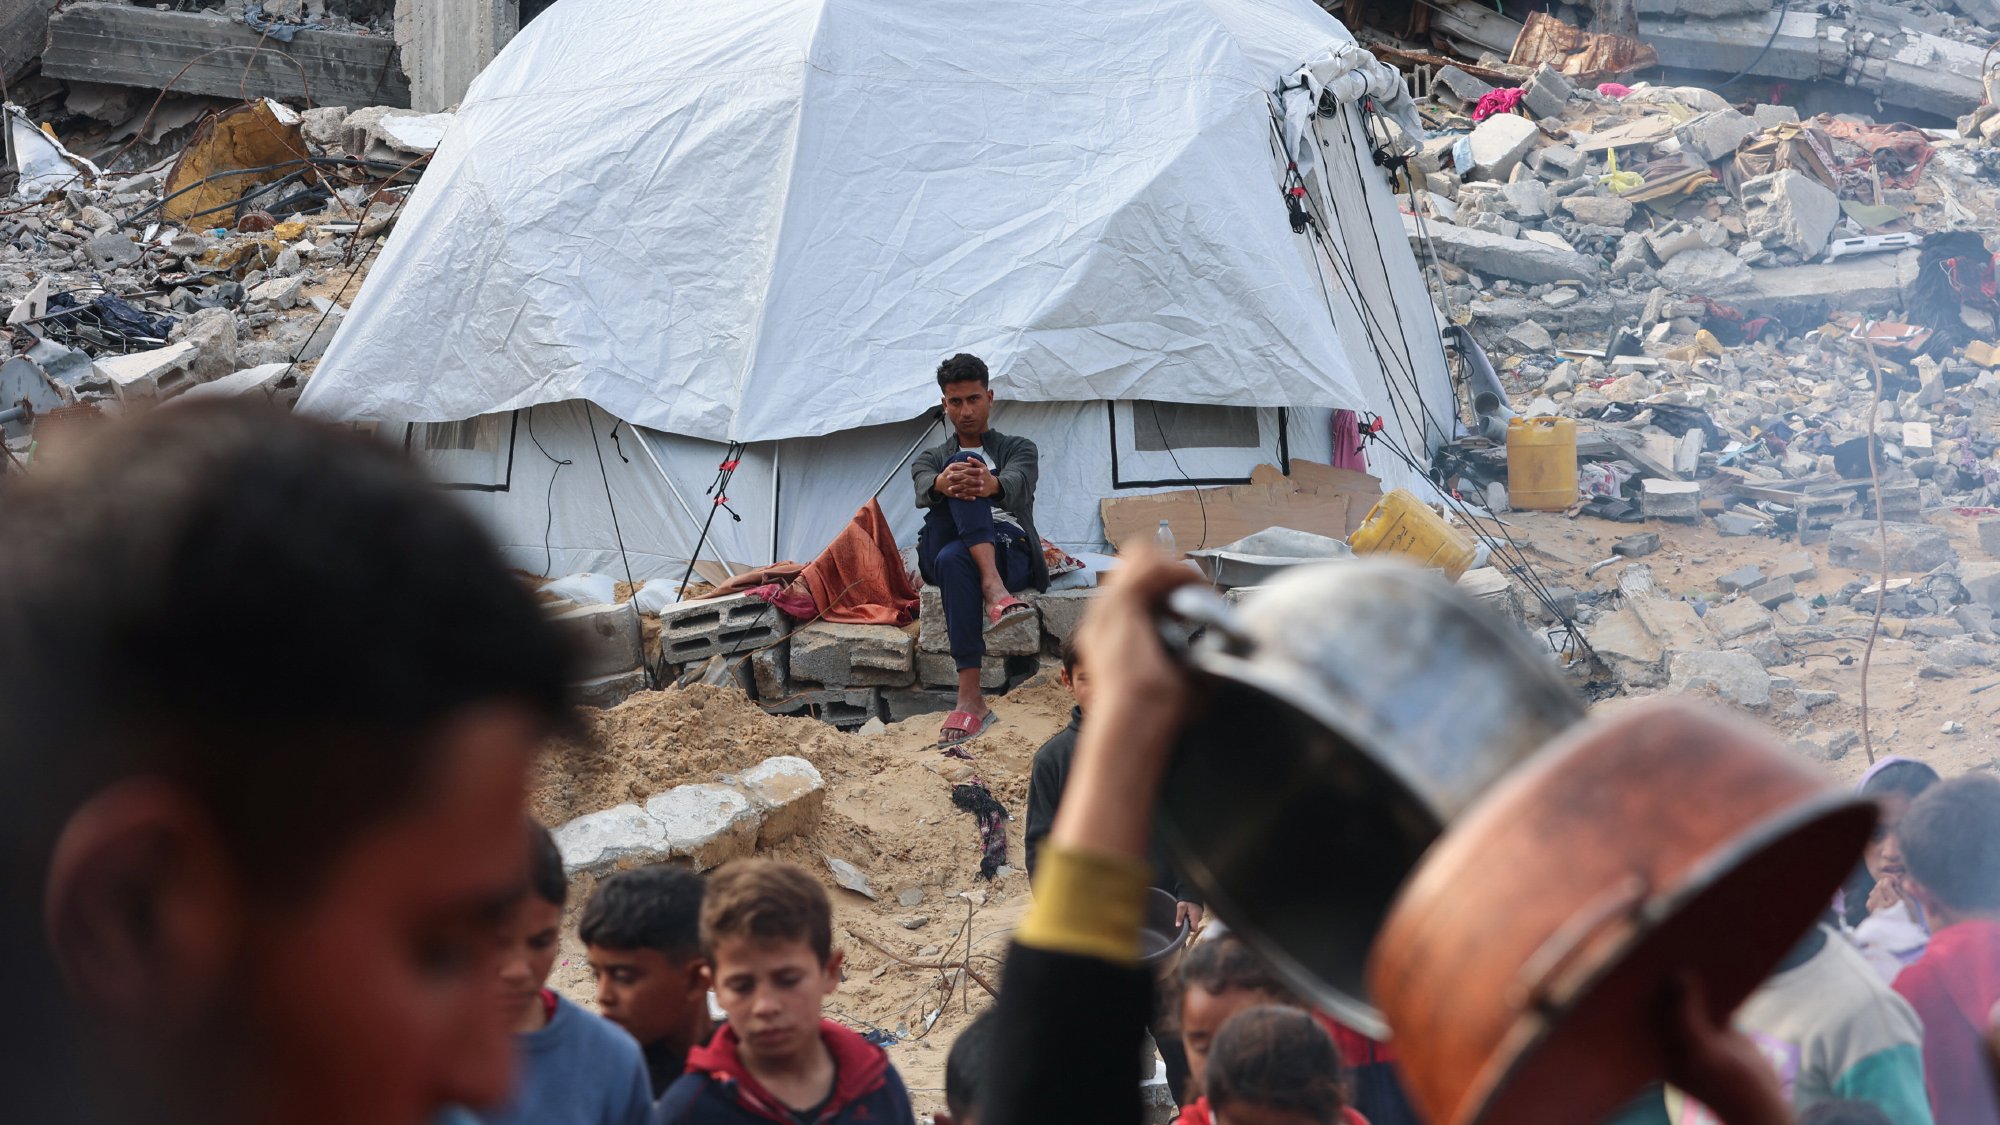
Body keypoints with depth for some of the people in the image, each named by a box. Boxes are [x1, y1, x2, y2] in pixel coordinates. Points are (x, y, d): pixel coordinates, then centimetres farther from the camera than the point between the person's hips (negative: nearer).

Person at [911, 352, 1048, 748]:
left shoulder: (1019, 450, 20)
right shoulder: (931, 459, 26)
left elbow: (1015, 483, -9)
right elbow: (924, 488, -4)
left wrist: (991, 485, -38)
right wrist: (944, 484, -33)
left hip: (1010, 552, -2)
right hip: (944, 550, 2)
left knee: (954, 559, -39)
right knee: (962, 462, -26)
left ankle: (970, 699, -49)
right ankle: (992, 589, -46)